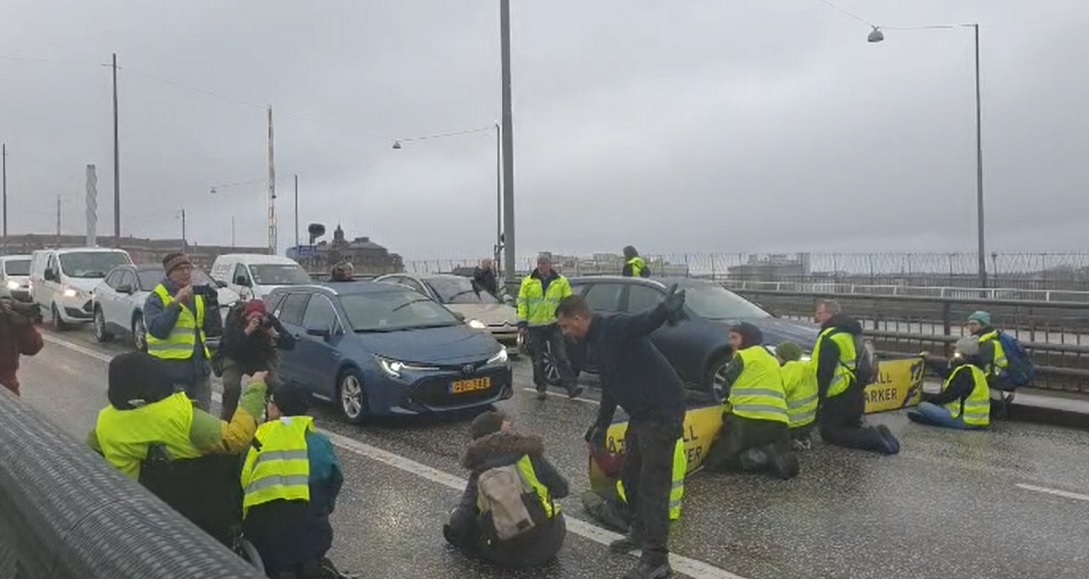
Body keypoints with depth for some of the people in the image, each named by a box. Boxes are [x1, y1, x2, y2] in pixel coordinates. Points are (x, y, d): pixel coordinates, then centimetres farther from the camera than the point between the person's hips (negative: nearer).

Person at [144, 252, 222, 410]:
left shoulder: (198, 297, 14)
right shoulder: (157, 298, -4)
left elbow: (215, 330, 8)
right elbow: (157, 329, -20)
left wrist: (212, 304, -5)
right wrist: (176, 303, -24)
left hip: (200, 370, 6)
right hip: (171, 373, -6)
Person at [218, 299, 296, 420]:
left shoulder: (270, 320, -21)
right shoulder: (235, 317, -26)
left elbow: (290, 344, -23)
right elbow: (229, 344, -39)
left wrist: (274, 334, -40)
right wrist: (247, 331, -51)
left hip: (261, 359, 2)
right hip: (235, 358, -2)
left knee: (273, 385, -15)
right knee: (232, 387, -24)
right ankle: (225, 421, -4)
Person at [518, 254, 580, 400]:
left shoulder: (561, 282, 2)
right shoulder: (528, 282, 3)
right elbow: (522, 302, 4)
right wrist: (522, 321, -2)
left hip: (555, 324, -1)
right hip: (535, 326, 1)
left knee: (561, 357, -2)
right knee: (538, 360, 8)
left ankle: (571, 386, -2)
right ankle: (541, 388, 17)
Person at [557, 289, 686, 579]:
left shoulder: (615, 327, -17)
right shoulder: (596, 342, 13)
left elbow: (645, 322, -38)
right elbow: (610, 386, 23)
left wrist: (665, 310, -60)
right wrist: (602, 424, 28)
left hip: (663, 411, -10)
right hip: (642, 413, 10)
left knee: (653, 484, -6)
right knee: (630, 476, 21)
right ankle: (641, 533, 40)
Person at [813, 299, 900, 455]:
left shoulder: (830, 338, -17)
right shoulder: (851, 333, 15)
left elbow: (823, 373, -22)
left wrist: (818, 399, -16)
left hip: (840, 397, -9)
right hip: (856, 393, 9)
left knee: (829, 433, 0)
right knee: (849, 429, 22)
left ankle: (872, 438, -16)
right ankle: (876, 434, -4)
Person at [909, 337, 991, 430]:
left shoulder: (965, 372, -18)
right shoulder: (974, 368, 13)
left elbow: (949, 395, -17)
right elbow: (947, 373, 22)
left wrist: (928, 402, -3)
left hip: (965, 420, -10)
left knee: (923, 407, -13)